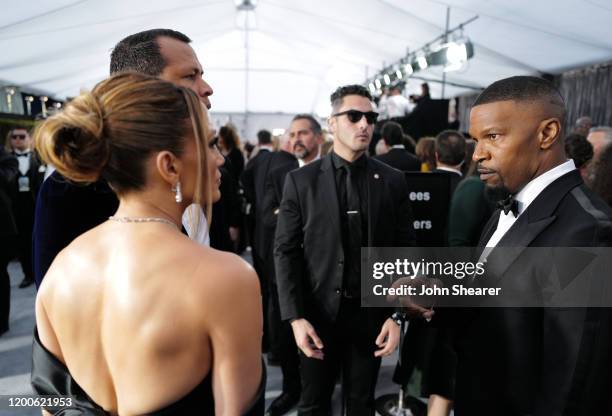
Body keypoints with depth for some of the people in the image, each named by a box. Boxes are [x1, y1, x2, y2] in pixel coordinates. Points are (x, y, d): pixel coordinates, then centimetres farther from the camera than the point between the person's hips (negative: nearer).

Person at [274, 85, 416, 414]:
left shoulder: (393, 181, 0)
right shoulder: (301, 180, -4)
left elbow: (404, 251, 0)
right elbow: (285, 251, -5)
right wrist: (295, 317, -12)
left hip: (372, 313, 1)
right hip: (318, 312, -1)